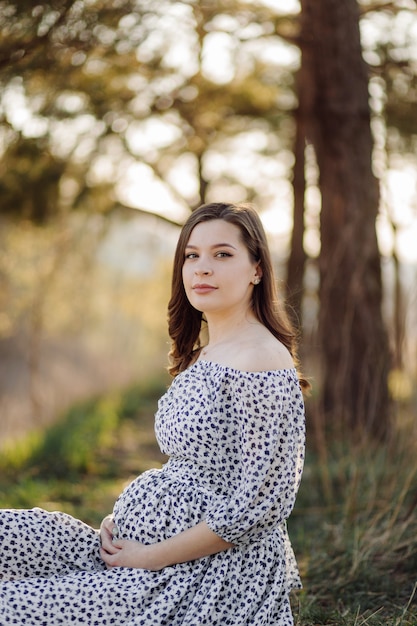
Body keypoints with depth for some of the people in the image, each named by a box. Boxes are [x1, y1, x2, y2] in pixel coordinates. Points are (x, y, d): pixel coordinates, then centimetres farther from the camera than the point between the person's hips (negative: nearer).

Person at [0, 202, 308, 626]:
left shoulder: (264, 362, -18)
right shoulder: (202, 353, 12)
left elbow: (256, 507, -20)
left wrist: (151, 557, -15)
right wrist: (123, 516, 3)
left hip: (213, 573, -9)